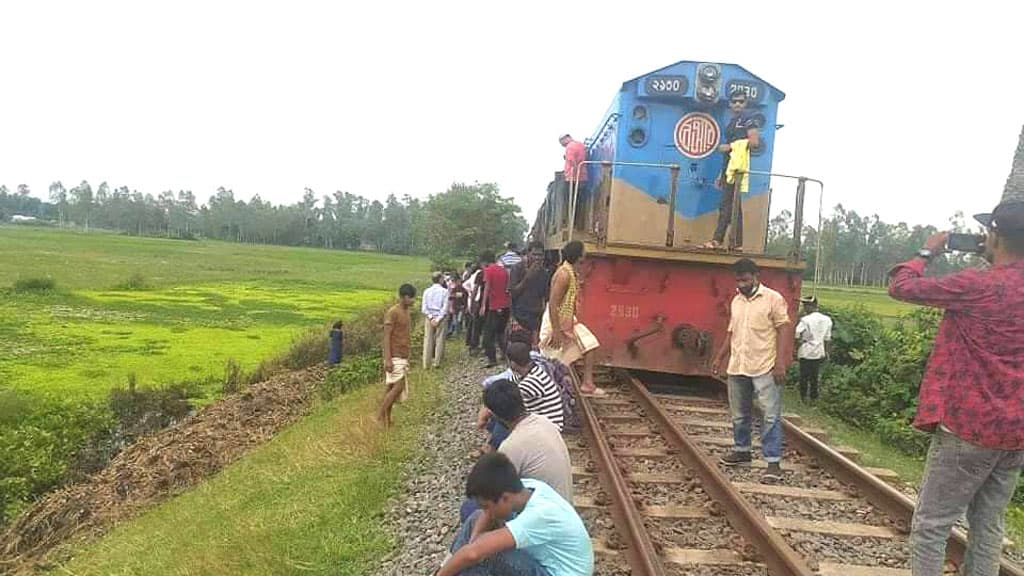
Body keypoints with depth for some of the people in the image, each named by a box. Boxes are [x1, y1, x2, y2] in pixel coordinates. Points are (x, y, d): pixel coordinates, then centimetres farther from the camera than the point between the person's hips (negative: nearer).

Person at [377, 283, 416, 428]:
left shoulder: (407, 313, 12)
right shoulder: (392, 313, -14)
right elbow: (387, 337, -17)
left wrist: (407, 358, 20)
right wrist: (388, 359, -22)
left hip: (403, 357, 8)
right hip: (394, 357, -8)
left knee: (392, 387, 10)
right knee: (398, 386, -13)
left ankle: (386, 418, 15)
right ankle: (380, 415, -3)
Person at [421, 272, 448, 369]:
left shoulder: (427, 291, 2)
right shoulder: (444, 291, -6)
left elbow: (424, 308, -2)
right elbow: (445, 307, -9)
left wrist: (431, 317, -3)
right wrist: (438, 319, -7)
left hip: (429, 317, 2)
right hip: (440, 317, -2)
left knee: (428, 340, 6)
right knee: (439, 340, 7)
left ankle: (426, 363, 8)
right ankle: (436, 362, 7)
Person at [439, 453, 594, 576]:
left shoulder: (539, 515, -36)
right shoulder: (528, 486, -14)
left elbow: (473, 553, -40)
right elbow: (486, 514, 3)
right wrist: (473, 541, -15)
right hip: (545, 561, 9)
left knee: (483, 552, -25)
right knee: (477, 519, 5)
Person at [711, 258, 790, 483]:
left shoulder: (773, 299, -6)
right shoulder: (736, 301, 12)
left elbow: (782, 331, -8)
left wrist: (780, 362, -16)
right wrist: (719, 357, 16)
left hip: (765, 368, -6)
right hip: (737, 367, 6)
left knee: (771, 416, -5)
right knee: (739, 414, 16)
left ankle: (773, 462, -1)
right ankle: (742, 450, 31)